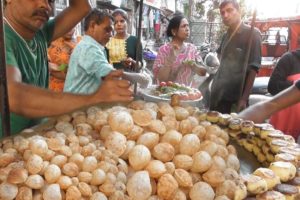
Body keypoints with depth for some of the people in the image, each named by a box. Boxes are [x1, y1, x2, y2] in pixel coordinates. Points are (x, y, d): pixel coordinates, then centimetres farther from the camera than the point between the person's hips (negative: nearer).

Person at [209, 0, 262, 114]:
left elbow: (253, 68, -12)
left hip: (236, 97, -6)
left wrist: (244, 98, -16)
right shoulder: (226, 36, 13)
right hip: (217, 95, 6)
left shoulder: (252, 33, -6)